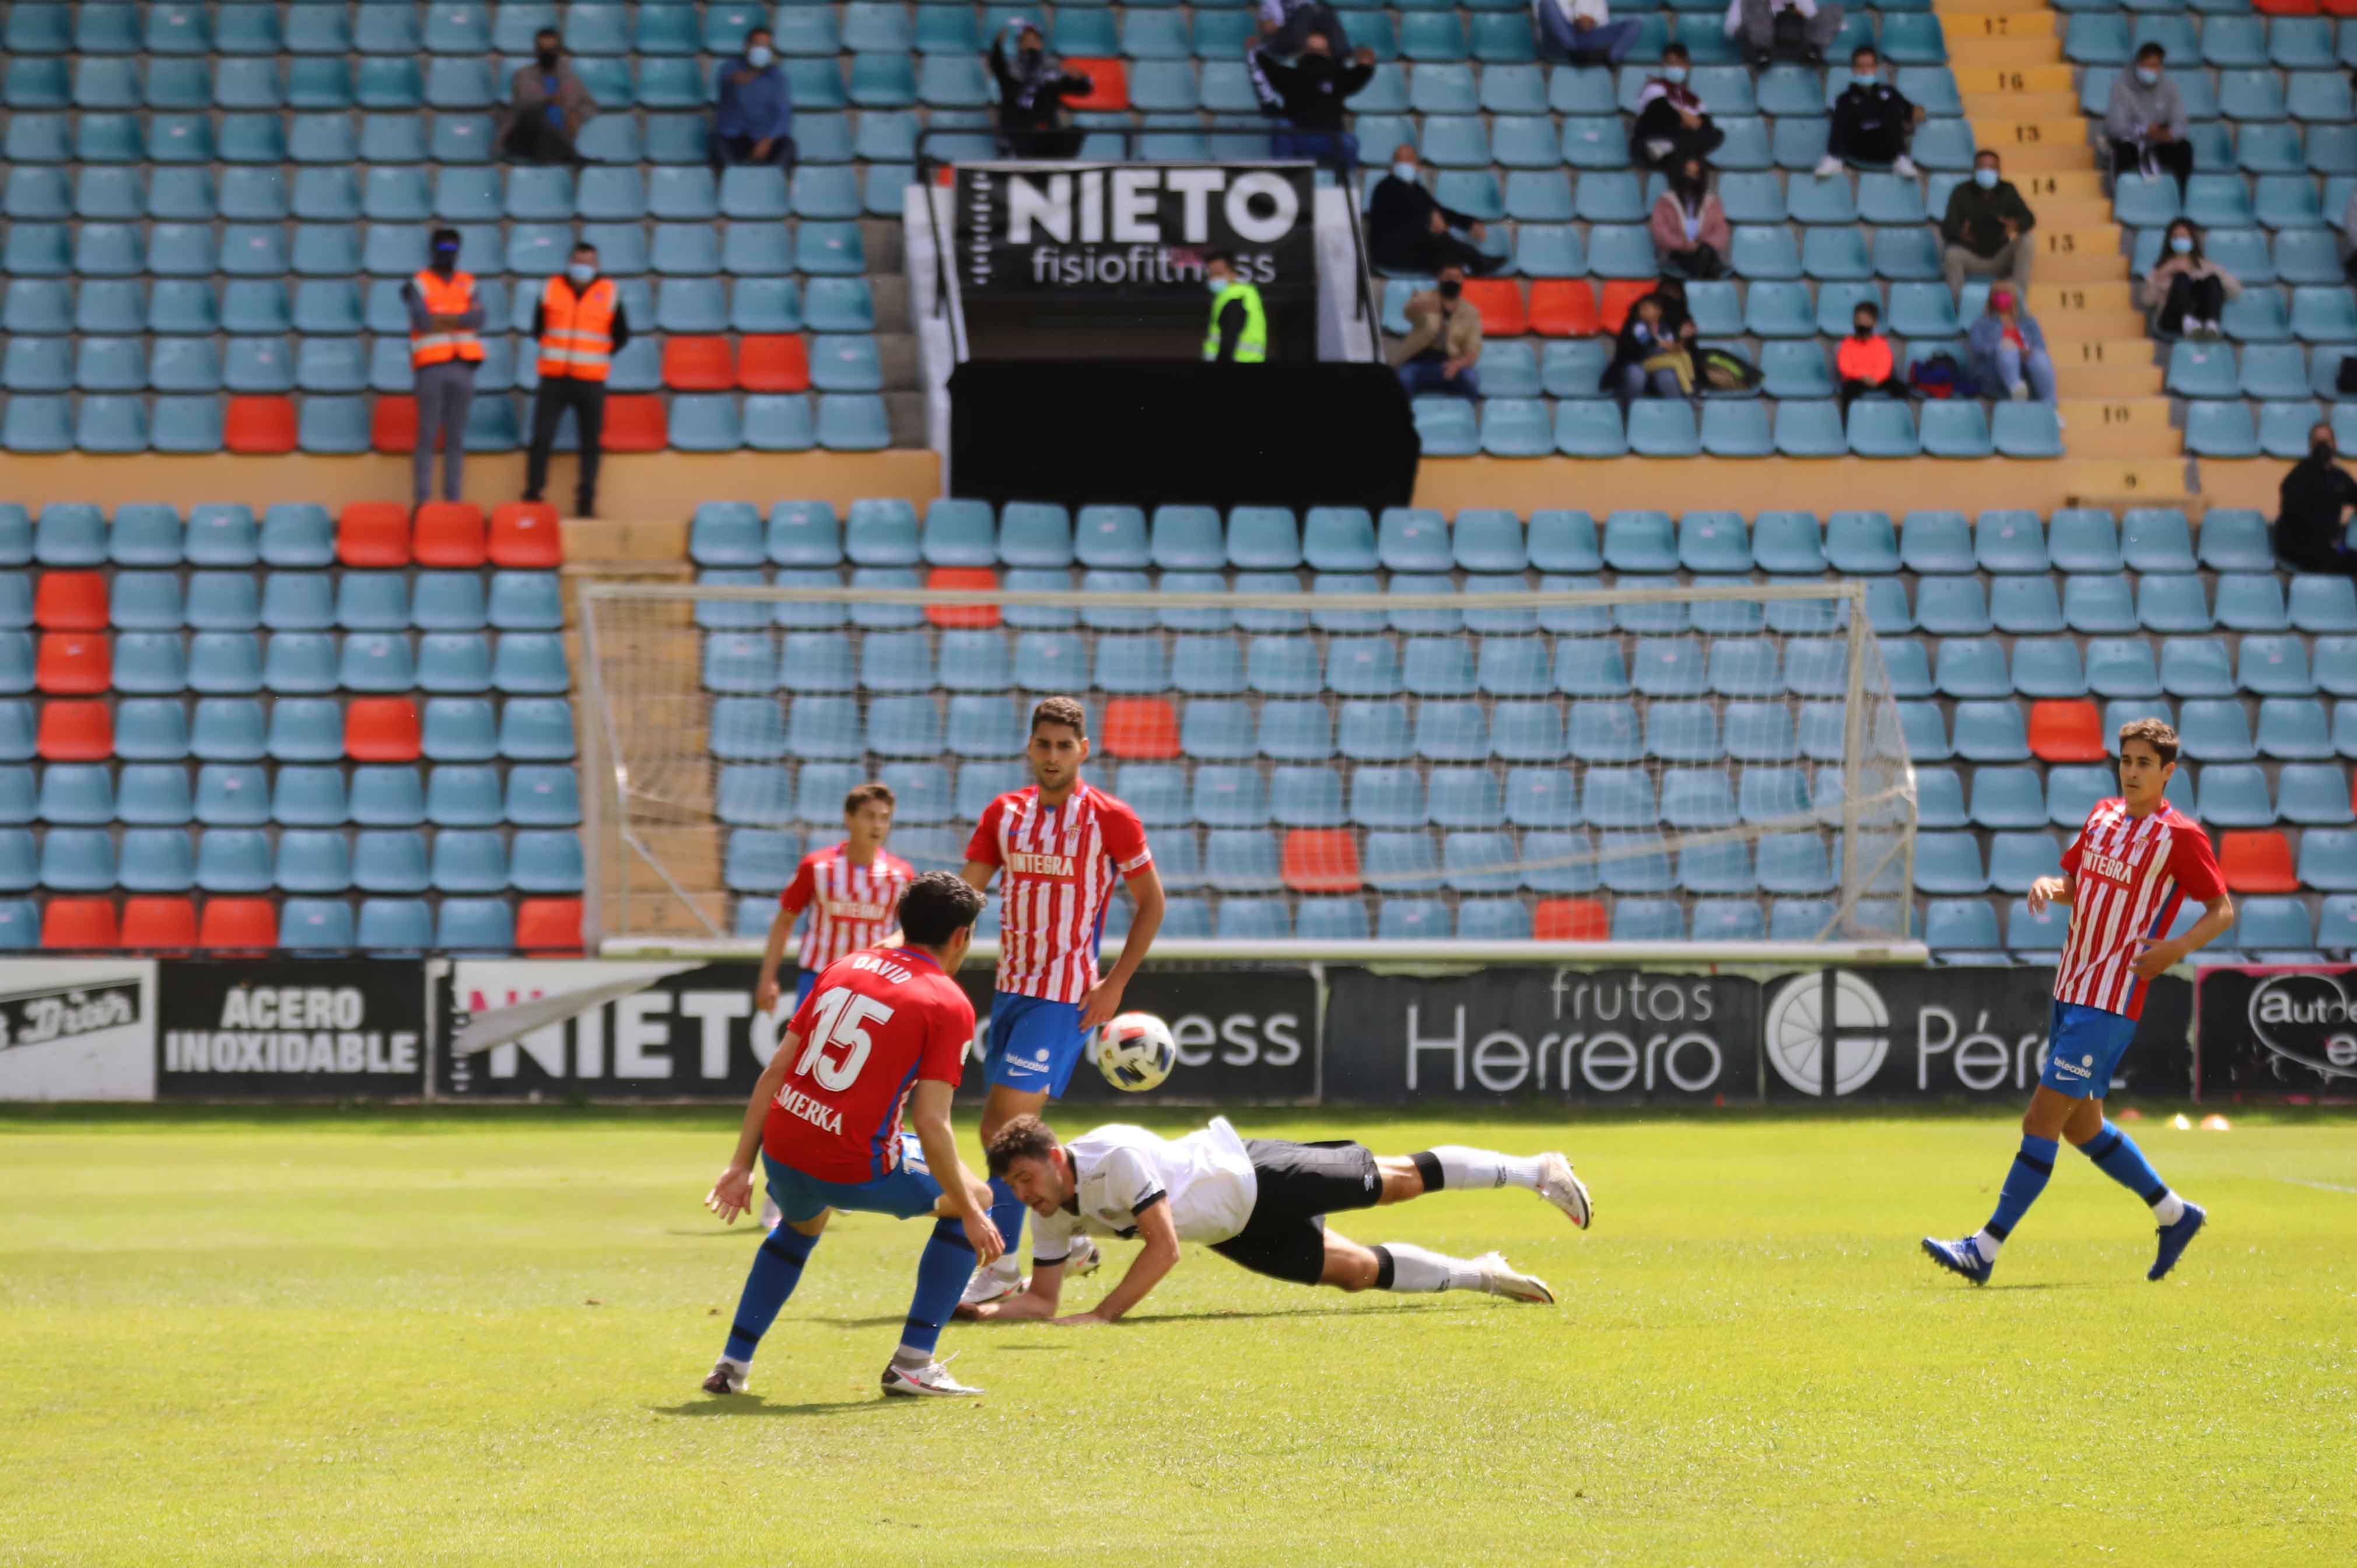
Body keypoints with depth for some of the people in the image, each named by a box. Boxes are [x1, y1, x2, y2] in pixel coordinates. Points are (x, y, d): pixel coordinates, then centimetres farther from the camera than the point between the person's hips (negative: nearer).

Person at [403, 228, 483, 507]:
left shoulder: (468, 284, 13)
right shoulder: (419, 285, 1)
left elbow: (477, 319, -5)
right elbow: (422, 321, -16)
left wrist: (440, 319, -12)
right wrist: (459, 320, -4)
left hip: (462, 369, 4)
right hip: (430, 368, -4)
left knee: (456, 439, 4)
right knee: (427, 436, -8)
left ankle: (453, 500, 6)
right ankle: (421, 500, -7)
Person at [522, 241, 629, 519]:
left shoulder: (609, 294, 0)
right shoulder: (551, 290, 4)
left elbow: (621, 336, 11)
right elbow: (538, 328, 17)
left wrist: (601, 358, 3)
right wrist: (555, 352, 8)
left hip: (590, 381, -1)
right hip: (554, 379, 1)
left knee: (590, 444, 0)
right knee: (541, 439, -6)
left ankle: (586, 503, 4)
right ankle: (532, 496, 0)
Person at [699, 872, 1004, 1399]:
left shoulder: (847, 967, 13)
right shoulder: (948, 1005, -4)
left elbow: (776, 1070, 11)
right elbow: (930, 1123, -11)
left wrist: (741, 1165, 14)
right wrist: (970, 1214, -2)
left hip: (783, 1151, 6)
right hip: (857, 1167, -6)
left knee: (802, 1225, 39)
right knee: (972, 1198, 19)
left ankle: (733, 1364, 33)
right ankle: (912, 1364, 12)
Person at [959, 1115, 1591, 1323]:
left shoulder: (1117, 1157, -39)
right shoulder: (1054, 1215, -16)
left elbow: (1164, 1248, -39)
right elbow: (1043, 1299, -9)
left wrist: (1103, 1316, -43)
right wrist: (988, 1309, -28)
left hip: (1253, 1174, -6)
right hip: (1231, 1234, 6)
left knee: (1398, 1179, 8)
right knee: (1356, 1270, 11)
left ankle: (1534, 1171, 26)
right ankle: (1475, 1275, 33)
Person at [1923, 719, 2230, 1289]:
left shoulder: (2180, 836, -7)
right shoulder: (2102, 816, 12)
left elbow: (2223, 909, -3)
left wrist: (2180, 946, -20)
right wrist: (2047, 887, 1)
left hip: (2111, 1004, -8)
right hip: (2072, 988, 8)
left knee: (2042, 1120, -11)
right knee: (2080, 1124, 15)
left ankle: (1985, 1250, -10)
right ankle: (2175, 1214, 31)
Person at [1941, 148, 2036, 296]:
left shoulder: (2007, 191, 0)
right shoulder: (1962, 193, -6)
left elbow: (2028, 219, -9)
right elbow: (1948, 227, -14)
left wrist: (2016, 226, -35)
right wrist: (1960, 233, -40)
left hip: (2000, 260, 2)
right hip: (1971, 259, -2)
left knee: (2024, 241, -23)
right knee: (1952, 254, -32)